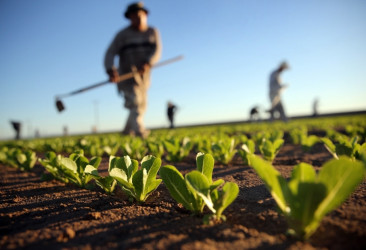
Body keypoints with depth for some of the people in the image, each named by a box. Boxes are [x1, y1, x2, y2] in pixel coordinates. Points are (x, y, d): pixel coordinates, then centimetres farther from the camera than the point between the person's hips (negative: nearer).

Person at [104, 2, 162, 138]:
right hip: (127, 75, -4)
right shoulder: (122, 35, -3)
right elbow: (110, 53, -11)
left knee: (141, 106, 13)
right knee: (135, 104, -20)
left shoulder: (153, 32, 7)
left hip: (143, 76, 5)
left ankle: (127, 132, 30)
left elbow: (157, 50, -9)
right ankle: (140, 131, -29)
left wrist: (147, 63, -29)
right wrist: (111, 70, -30)